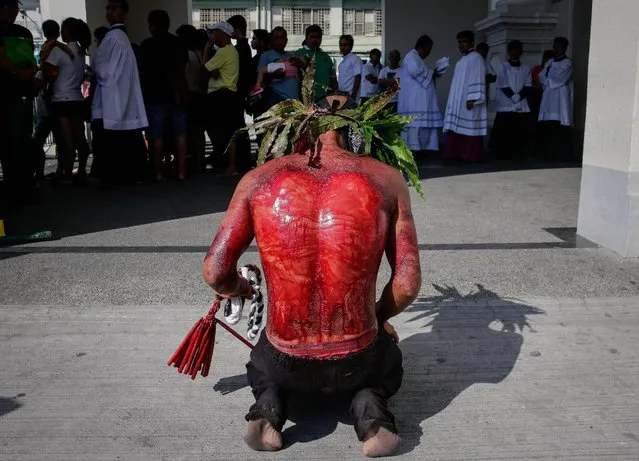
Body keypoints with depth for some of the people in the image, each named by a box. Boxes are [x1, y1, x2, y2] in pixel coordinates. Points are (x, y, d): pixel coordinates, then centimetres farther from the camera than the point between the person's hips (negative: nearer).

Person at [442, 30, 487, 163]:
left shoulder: (476, 58, -7)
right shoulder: (463, 59, 20)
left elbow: (477, 80, -15)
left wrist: (472, 98, -23)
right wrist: (454, 102, 16)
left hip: (468, 101, -9)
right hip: (458, 101, 9)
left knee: (469, 128, -9)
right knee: (457, 127, 6)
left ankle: (471, 155, -6)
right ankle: (456, 153, 8)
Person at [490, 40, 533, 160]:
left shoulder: (525, 68, 12)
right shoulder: (504, 67, 2)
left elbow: (528, 86, 5)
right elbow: (503, 85, -4)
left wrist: (519, 97, -10)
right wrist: (513, 97, -13)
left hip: (522, 106, 3)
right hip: (506, 105, -3)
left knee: (521, 131, 1)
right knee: (504, 131, -6)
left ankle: (518, 154, 8)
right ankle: (503, 154, 0)